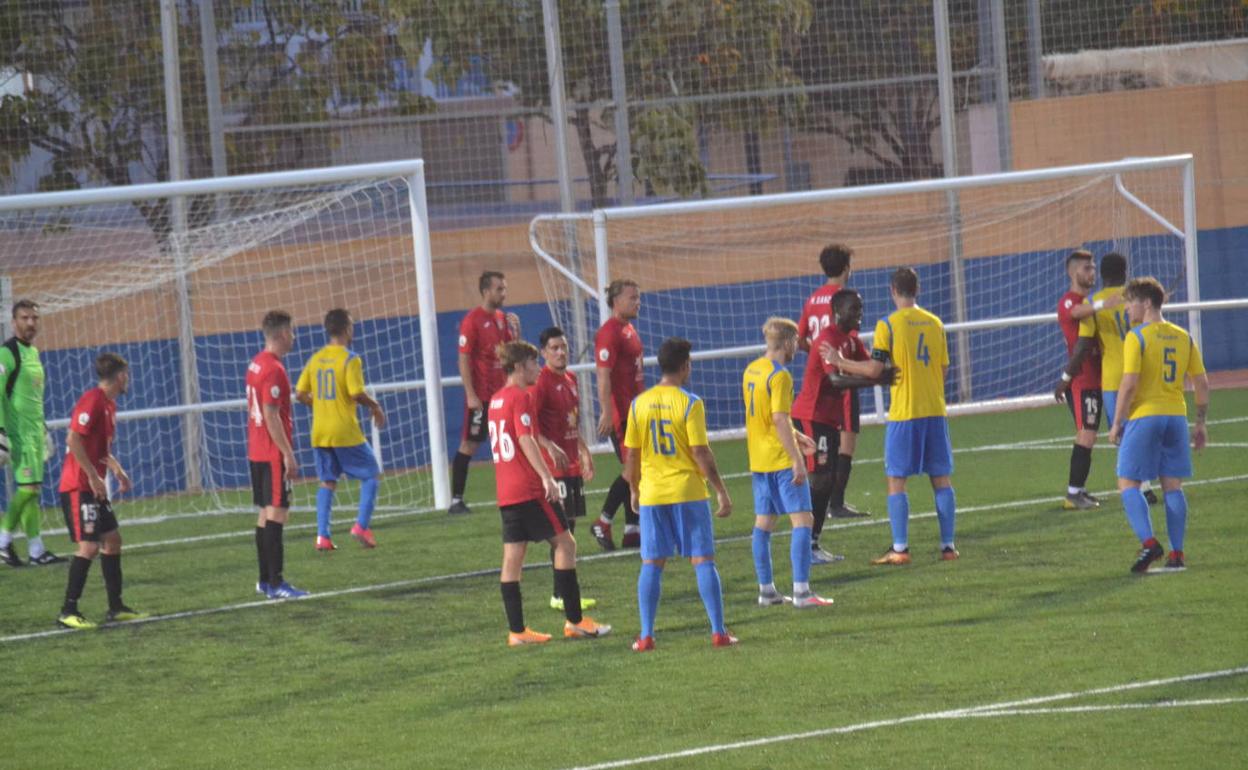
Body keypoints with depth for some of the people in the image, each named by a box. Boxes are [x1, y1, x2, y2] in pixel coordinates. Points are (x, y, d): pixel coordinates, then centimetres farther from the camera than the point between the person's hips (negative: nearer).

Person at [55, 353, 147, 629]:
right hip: (78, 487, -10)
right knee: (89, 546, -13)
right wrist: (93, 476, -22)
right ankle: (68, 612, -10)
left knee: (112, 539, 12)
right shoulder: (92, 400, -16)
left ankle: (116, 607, 19)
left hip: (94, 487, 10)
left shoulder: (109, 404, 14)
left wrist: (118, 471, 14)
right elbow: (73, 440, -23)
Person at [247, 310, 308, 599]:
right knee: (276, 513, -10)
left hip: (256, 453, 10)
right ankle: (275, 583, -12)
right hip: (274, 454, -10)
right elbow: (271, 416, -21)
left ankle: (265, 580, 18)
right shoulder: (274, 369, -17)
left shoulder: (255, 364, 12)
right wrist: (288, 455, -19)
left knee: (265, 513, 13)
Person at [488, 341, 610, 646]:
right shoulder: (520, 397, -11)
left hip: (506, 492, 9)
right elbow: (526, 439, -21)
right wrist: (547, 477, -27)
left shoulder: (496, 400, 16)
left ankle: (517, 630, 4)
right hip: (529, 489, -9)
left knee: (513, 557, 5)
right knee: (565, 543, -1)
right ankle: (574, 621, -2)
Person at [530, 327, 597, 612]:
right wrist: (550, 447, -32)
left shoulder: (570, 378, 13)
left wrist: (584, 451, 26)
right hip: (554, 466, -9)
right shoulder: (541, 382, -14)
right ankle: (560, 595, -6)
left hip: (572, 465, 9)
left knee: (570, 525, 11)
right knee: (561, 527, -8)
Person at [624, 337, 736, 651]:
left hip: (652, 494, 3)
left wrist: (634, 492, 19)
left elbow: (631, 455, 5)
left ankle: (646, 636, 4)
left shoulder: (639, 404, 2)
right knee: (703, 561, 3)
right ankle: (718, 632, 1)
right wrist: (722, 492, -4)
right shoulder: (690, 403, -10)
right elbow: (700, 453, -11)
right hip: (689, 492, -3)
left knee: (652, 564, 7)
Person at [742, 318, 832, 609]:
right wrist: (797, 459, -21)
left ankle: (766, 590, 17)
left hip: (758, 460, 9)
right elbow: (780, 420, -22)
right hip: (781, 459, -9)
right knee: (802, 520, -7)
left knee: (763, 522, 13)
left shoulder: (751, 370, 11)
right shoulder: (779, 376, -16)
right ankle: (801, 592, -12)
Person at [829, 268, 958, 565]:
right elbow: (943, 370, 11)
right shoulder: (935, 323, 8)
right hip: (935, 411, 4)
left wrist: (839, 362, 1)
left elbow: (875, 369, -12)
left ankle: (900, 549, -3)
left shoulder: (888, 325, -8)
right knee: (941, 479, 9)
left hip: (903, 413, -4)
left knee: (896, 481, 1)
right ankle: (948, 545, 9)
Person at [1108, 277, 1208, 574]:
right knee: (1172, 486, 10)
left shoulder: (1137, 337, -8)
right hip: (1176, 416, 6)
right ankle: (1176, 554, 6)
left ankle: (1148, 542, -18)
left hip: (1143, 416, -6)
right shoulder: (1183, 337, 10)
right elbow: (1202, 384, 10)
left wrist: (1117, 423, -8)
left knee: (1128, 483, 1)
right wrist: (1200, 424, 17)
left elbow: (1129, 384, -16)